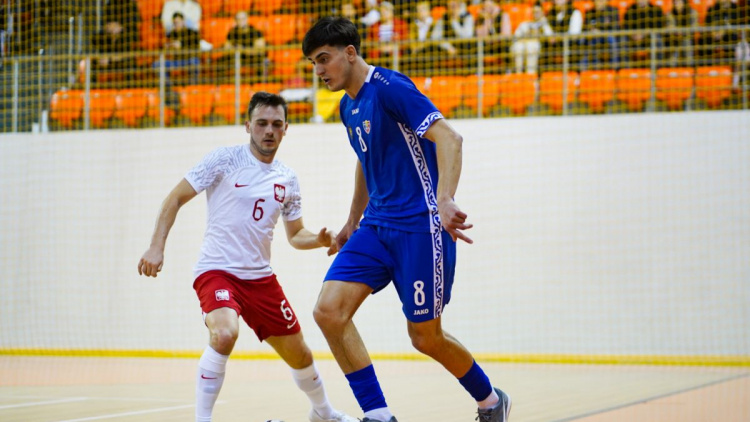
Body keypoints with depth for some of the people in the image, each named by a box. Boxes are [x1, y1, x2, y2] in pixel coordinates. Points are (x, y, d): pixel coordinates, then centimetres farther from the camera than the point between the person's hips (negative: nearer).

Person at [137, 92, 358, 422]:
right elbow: (175, 199, -5)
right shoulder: (225, 159, -7)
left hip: (260, 276, 5)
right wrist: (156, 248, -15)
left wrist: (319, 240, -3)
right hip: (216, 270, -5)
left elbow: (295, 234, 19)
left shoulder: (287, 179, 9)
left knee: (299, 355, 12)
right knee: (224, 334, -34)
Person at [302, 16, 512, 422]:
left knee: (425, 336, 1)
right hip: (377, 225, 8)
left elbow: (448, 137, -23)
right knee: (329, 311, -12)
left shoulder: (389, 86, -14)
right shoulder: (348, 106, 13)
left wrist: (444, 199, -37)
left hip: (419, 225, -8)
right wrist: (351, 225, 35)